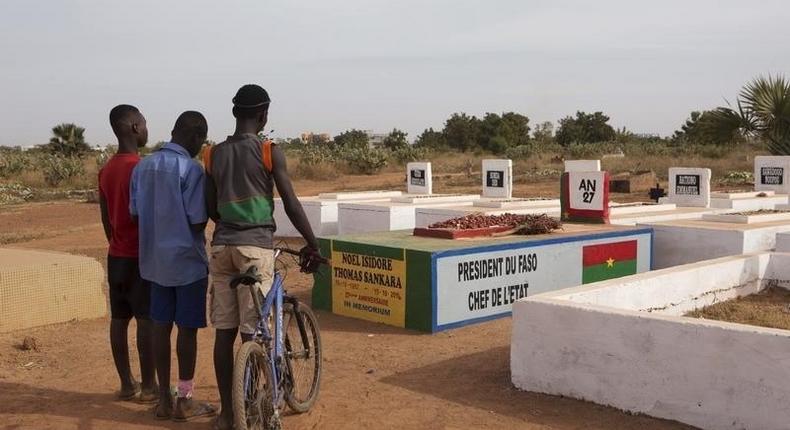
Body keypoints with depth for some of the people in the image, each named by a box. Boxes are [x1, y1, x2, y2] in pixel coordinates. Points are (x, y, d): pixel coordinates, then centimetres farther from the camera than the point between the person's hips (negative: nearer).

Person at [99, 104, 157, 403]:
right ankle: (149, 386, 4)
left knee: (119, 318, 9)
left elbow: (106, 216, 14)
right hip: (141, 257, -8)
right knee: (147, 320, -2)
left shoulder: (106, 170, 10)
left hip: (116, 256, 8)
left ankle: (126, 384, 17)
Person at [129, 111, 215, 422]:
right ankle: (184, 401, 11)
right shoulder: (191, 169, -15)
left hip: (154, 259, 6)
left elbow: (135, 213, 10)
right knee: (187, 328, 3)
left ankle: (164, 399, 18)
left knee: (161, 326, 11)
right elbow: (197, 222, -17)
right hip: (187, 259, -6)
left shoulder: (142, 167, 6)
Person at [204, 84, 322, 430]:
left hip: (222, 246, 4)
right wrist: (312, 245, 3)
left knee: (224, 332, 8)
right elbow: (291, 205, -7)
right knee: (251, 333, 1)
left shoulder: (213, 154, 8)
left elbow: (211, 209, 13)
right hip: (256, 246, -4)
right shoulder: (269, 152, -6)